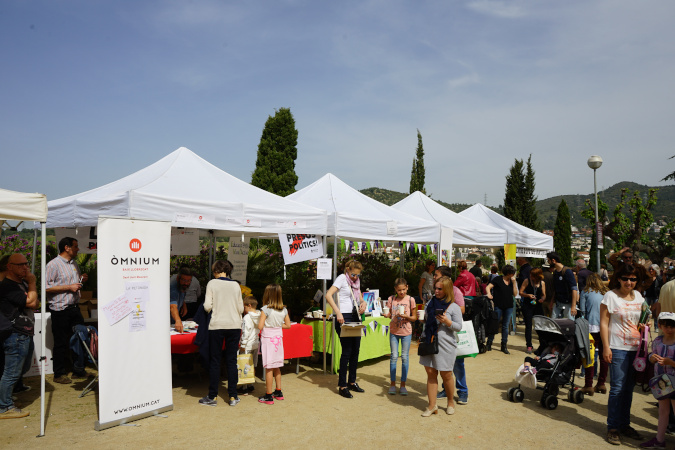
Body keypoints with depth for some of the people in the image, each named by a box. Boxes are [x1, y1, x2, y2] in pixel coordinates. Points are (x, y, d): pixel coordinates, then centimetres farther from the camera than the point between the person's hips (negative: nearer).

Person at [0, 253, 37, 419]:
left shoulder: (21, 283, 13)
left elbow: (35, 305, 10)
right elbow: (31, 302, -24)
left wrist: (30, 283, -1)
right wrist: (32, 282, -12)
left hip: (24, 334, 10)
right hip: (16, 336, -10)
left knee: (20, 368, 20)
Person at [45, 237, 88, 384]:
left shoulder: (74, 264, 15)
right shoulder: (54, 264, -10)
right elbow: (47, 287, -18)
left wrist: (81, 280, 6)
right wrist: (69, 287, -20)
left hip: (74, 307, 8)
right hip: (60, 310, -7)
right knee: (61, 343, 3)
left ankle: (78, 370, 21)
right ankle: (59, 374, 17)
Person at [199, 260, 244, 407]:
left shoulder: (212, 283, -3)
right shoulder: (236, 285, 5)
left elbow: (207, 307, -9)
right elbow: (241, 309, 6)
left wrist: (214, 308, 13)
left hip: (217, 325, -2)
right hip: (234, 325, 3)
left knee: (214, 361, 7)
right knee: (231, 361, 9)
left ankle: (212, 397, 13)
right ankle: (233, 397, 13)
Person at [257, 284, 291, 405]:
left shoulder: (265, 309, -13)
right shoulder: (284, 309, 3)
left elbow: (260, 326, -17)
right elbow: (288, 325, 9)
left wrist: (268, 325, 4)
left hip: (268, 338, -5)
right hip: (278, 338, 6)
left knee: (269, 368, -1)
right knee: (277, 366, 17)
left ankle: (269, 396, 5)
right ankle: (278, 392, 25)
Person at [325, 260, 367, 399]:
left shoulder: (356, 281, 15)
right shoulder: (342, 278, -8)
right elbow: (328, 295, -18)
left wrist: (363, 303, 1)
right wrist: (338, 313, -25)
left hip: (356, 317, 8)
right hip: (344, 318, -8)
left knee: (355, 350, 11)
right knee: (347, 351, -6)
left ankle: (352, 381, 25)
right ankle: (342, 386, 3)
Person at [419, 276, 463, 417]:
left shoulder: (453, 307, -6)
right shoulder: (430, 303, 9)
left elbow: (459, 327, -6)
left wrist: (447, 321, -21)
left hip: (445, 344, -4)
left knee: (446, 374, 5)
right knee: (430, 373, 5)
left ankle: (451, 402, 29)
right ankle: (432, 406, 13)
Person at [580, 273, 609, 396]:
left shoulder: (586, 292, 3)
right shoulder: (606, 293, 12)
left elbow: (582, 310, -1)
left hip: (592, 327, -4)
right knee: (603, 356, 10)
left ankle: (588, 385, 0)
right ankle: (601, 384, 19)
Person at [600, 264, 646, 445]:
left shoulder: (638, 296, 11)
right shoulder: (611, 296, -6)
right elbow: (603, 323, -8)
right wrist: (606, 347, -13)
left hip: (635, 348, 6)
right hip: (618, 348, -5)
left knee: (629, 388, 12)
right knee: (617, 388, -4)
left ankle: (624, 424, 24)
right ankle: (613, 428, 6)